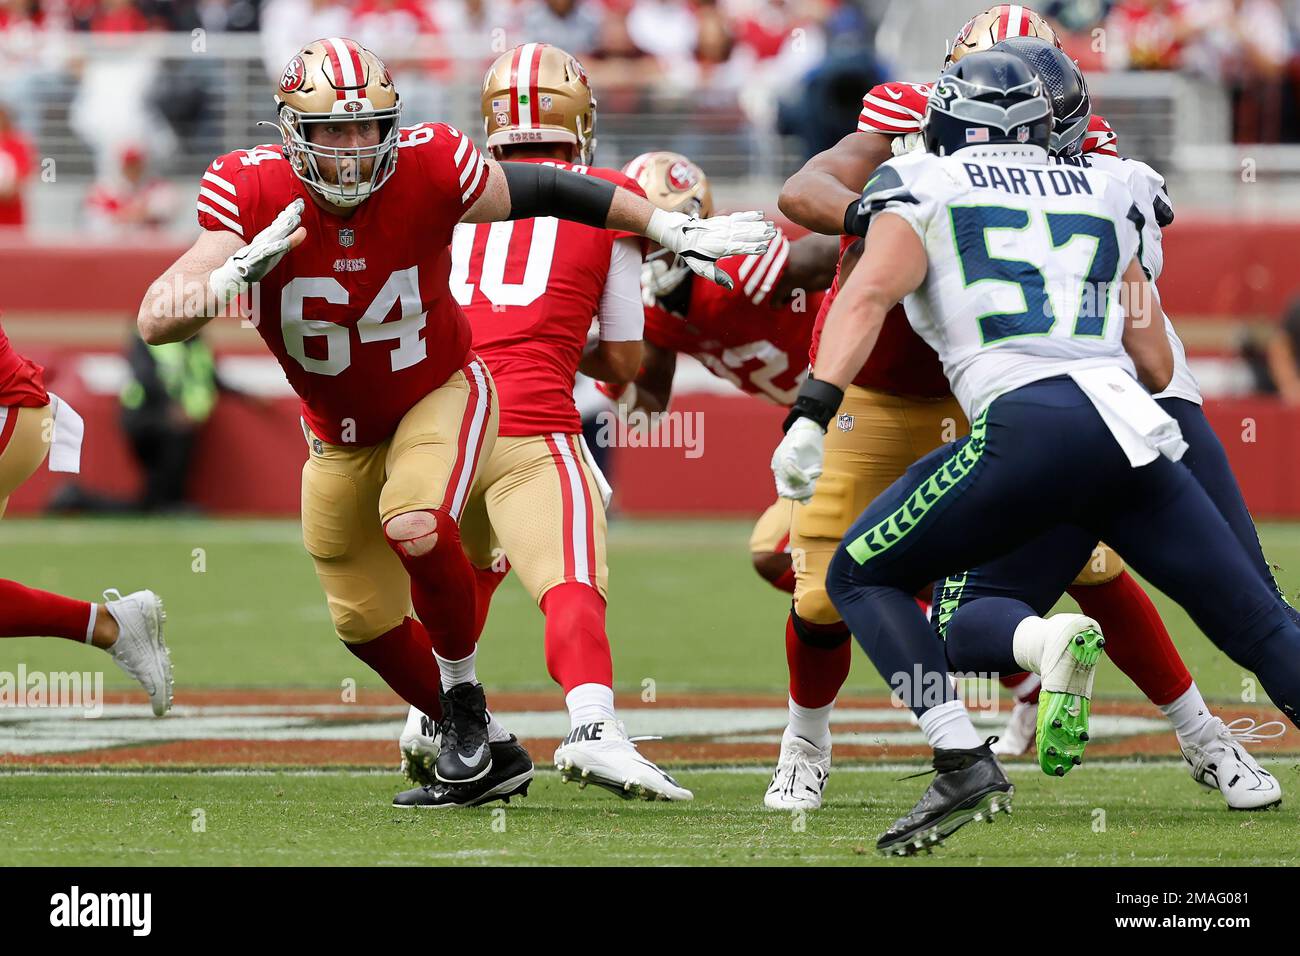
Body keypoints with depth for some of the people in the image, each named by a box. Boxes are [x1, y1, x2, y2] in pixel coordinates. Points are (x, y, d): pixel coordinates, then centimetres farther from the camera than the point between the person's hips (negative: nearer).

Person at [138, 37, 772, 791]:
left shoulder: (428, 172, -26)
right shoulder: (254, 197, -25)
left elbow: (544, 190, -8)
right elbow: (156, 321, -30)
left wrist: (676, 231, -2)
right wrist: (238, 273, -49)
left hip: (441, 396, -3)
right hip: (340, 435, 3)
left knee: (415, 528, -31)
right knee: (366, 621, 12)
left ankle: (465, 694, -5)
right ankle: (467, 734, 38)